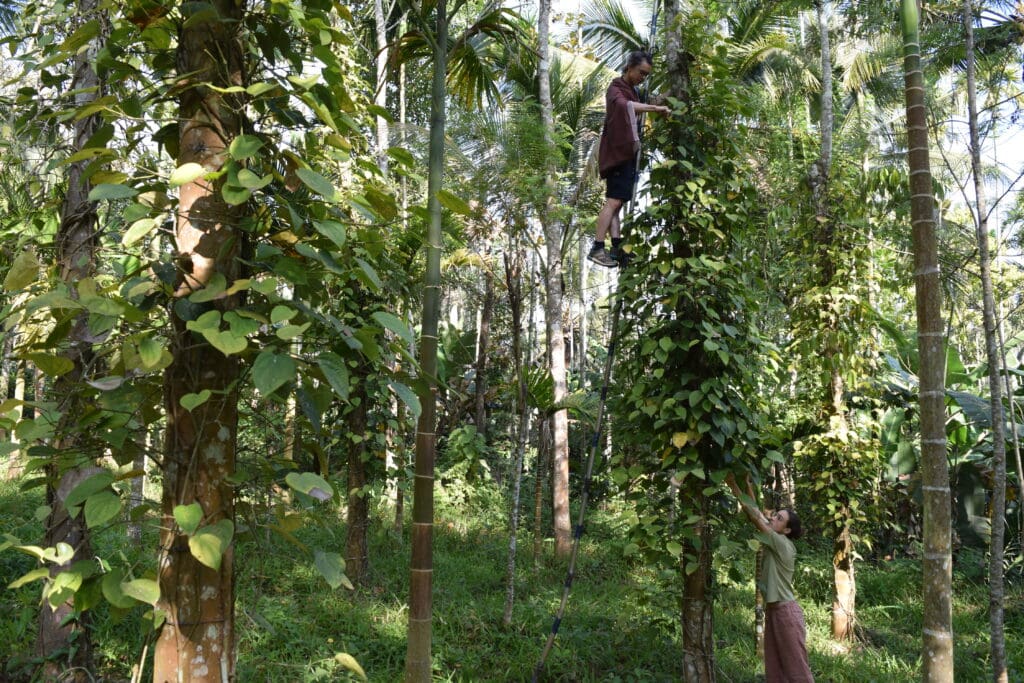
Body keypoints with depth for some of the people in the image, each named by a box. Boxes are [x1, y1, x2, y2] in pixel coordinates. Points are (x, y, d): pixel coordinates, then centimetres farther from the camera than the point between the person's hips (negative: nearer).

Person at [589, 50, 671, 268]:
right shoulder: (616, 89, -9)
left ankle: (617, 247, 3)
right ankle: (597, 248, -17)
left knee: (617, 201, 5)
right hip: (617, 153, -10)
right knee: (613, 201, -15)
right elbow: (623, 105, -32)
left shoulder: (632, 91, 21)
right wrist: (655, 108, -36)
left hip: (626, 153, 10)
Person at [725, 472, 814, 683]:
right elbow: (758, 514, 4)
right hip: (773, 610, 9)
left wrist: (734, 487, -21)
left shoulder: (783, 544, -14)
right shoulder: (774, 543, 8)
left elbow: (756, 518, -20)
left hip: (786, 611, -9)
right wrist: (748, 486, -3)